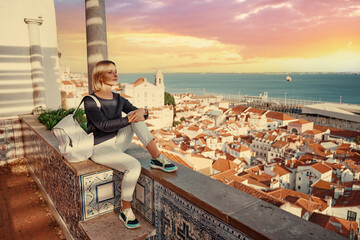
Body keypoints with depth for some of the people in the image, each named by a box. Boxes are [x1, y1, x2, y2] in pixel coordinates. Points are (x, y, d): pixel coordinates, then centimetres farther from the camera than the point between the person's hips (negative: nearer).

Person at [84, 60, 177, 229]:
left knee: (135, 114, -18)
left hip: (118, 142, 6)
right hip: (100, 148, -5)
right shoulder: (90, 101, -12)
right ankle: (125, 211, -9)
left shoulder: (119, 99, 6)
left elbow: (143, 115, 2)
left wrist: (142, 112, -21)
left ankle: (157, 158, -19)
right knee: (134, 165, -30)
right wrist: (129, 119, -31)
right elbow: (104, 125, -25)